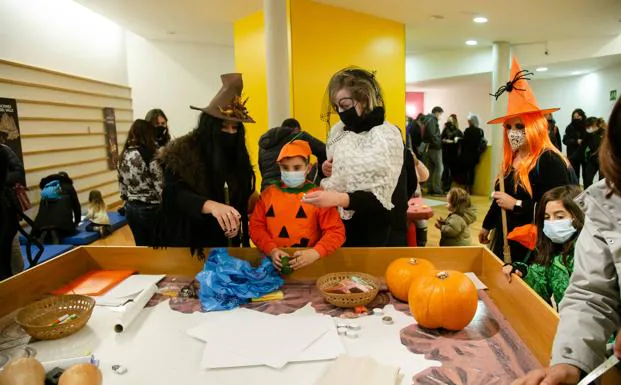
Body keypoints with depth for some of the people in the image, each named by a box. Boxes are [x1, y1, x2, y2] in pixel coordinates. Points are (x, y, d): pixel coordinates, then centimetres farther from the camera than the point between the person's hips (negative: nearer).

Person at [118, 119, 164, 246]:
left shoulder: (124, 155, 4)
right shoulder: (151, 156, -17)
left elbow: (121, 184, 10)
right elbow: (160, 187, -18)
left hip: (131, 208, 6)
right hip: (150, 209, -6)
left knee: (141, 246, 17)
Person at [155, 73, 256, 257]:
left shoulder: (238, 155, 2)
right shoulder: (182, 152, -13)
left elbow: (242, 199, 6)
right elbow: (174, 193, -27)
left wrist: (237, 224, -13)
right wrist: (210, 205, -45)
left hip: (227, 243, 5)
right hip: (190, 242, -4)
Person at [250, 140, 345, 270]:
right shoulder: (268, 194, 9)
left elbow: (336, 231, -4)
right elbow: (256, 226, 6)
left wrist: (314, 253, -18)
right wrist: (272, 250, -10)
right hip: (273, 260, 1)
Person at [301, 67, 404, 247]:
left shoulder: (387, 136, -15)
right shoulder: (337, 130, 5)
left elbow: (380, 198, -20)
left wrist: (338, 199, -34)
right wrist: (327, 170, -4)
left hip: (370, 231, -6)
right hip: (335, 221, 6)